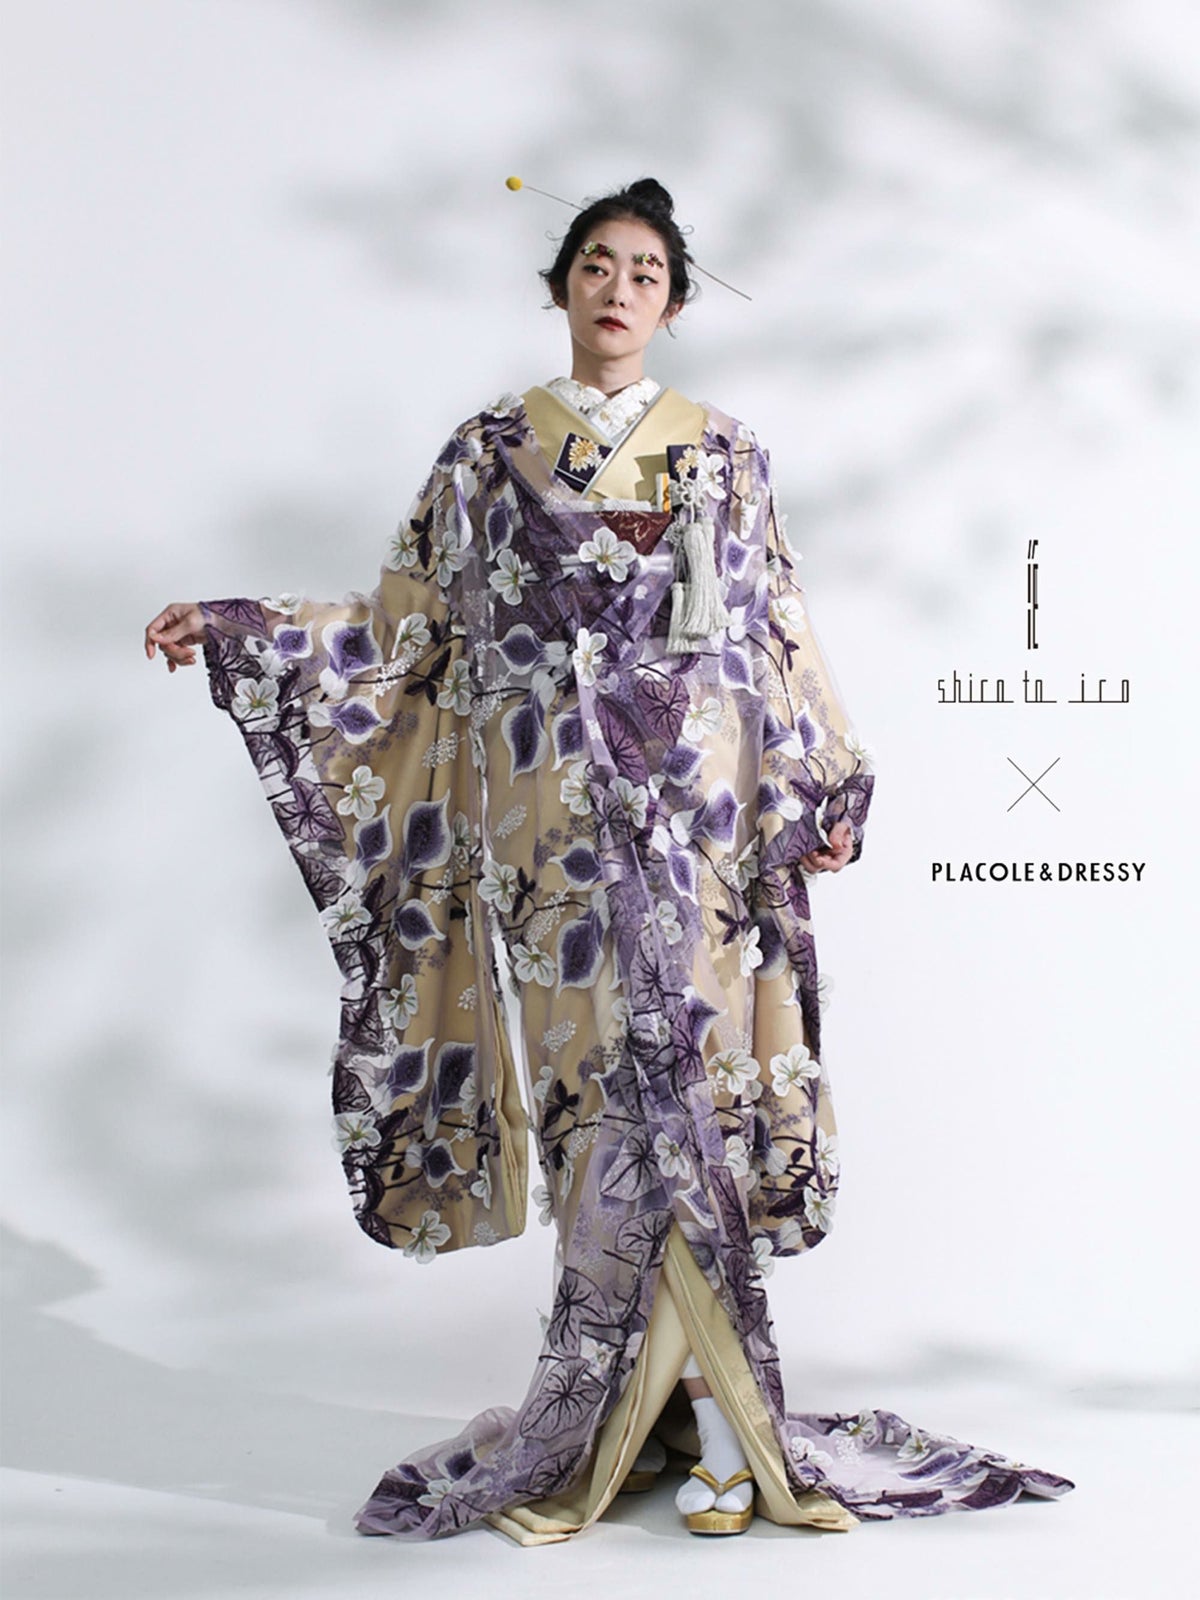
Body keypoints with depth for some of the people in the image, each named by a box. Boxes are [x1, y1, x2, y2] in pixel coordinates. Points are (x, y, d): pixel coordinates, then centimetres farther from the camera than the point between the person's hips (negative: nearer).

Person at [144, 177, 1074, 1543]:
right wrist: (231, 633, 1)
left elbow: (780, 637, 14)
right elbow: (404, 626, 9)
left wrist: (832, 786, 7)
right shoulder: (489, 451, 10)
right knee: (613, 1087, -4)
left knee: (688, 1082, -5)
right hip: (552, 815, 0)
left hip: (697, 817, 0)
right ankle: (716, 1418, 5)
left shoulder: (724, 456, 12)